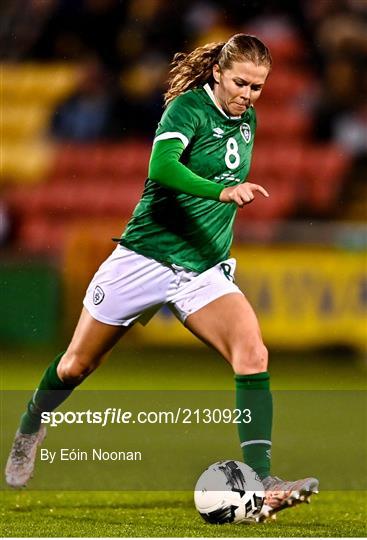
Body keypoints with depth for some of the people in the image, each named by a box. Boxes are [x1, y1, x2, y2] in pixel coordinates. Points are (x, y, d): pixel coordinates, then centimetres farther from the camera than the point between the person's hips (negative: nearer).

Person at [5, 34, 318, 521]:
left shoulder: (246, 120, 7)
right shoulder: (190, 107, -14)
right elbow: (161, 165, -33)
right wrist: (222, 190, -45)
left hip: (205, 271, 5)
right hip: (146, 259, -4)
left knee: (252, 353, -21)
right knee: (77, 366, 10)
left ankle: (260, 485, -26)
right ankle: (29, 429, 42)